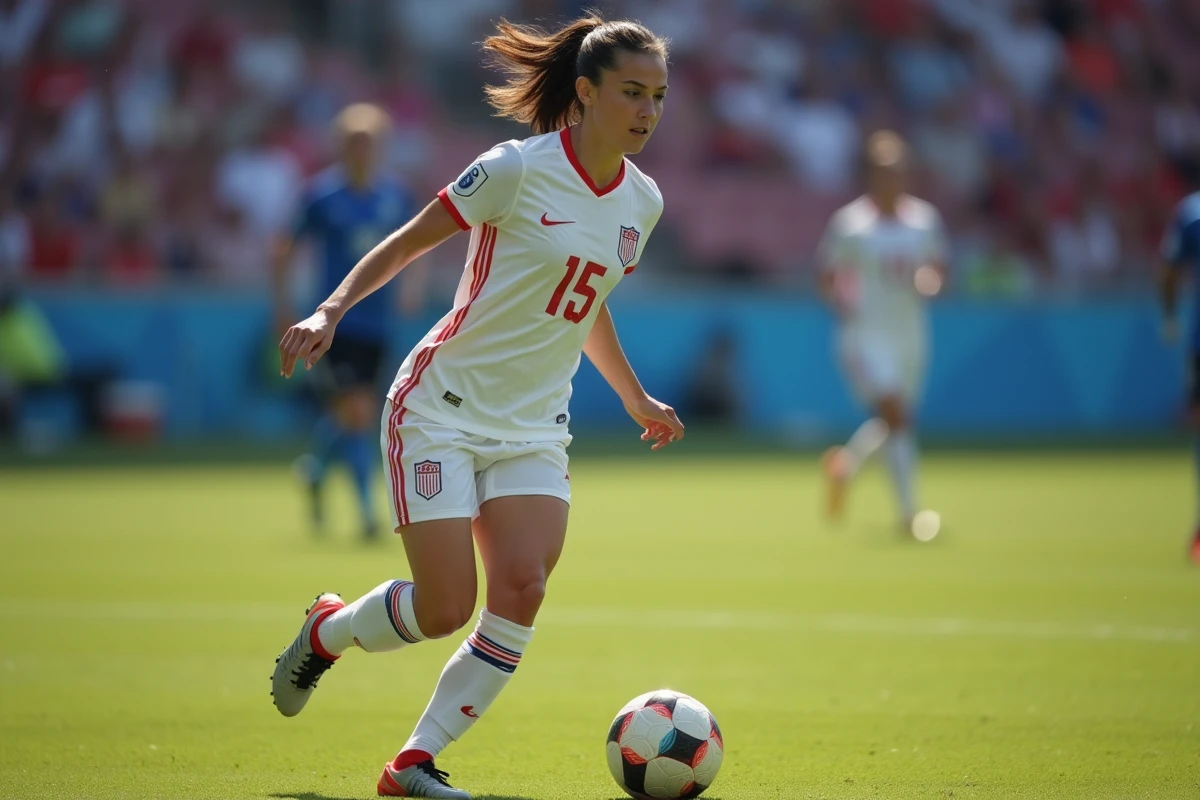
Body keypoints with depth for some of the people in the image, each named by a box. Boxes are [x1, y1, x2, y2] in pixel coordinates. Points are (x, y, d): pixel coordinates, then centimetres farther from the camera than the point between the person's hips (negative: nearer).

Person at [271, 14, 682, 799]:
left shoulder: (641, 201, 6)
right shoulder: (518, 169, -13)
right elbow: (409, 241, -5)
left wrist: (636, 398, 31)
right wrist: (332, 310, -16)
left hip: (534, 427, 5)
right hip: (443, 407, -5)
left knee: (522, 591, -16)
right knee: (444, 609, -11)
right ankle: (326, 631, 23)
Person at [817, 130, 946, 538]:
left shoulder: (925, 219, 7)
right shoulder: (847, 223, -5)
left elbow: (938, 268, 13)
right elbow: (827, 277, 2)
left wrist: (929, 279, -10)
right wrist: (843, 306, -17)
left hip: (909, 333, 6)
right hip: (865, 334, -5)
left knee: (898, 420, 11)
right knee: (895, 416, -20)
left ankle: (845, 462, 41)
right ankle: (910, 511, -18)